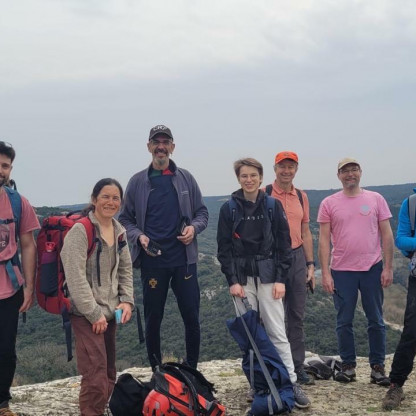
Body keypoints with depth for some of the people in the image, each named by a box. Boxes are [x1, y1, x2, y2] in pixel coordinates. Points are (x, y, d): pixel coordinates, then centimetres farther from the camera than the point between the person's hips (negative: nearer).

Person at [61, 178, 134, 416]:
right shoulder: (80, 230, -14)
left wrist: (127, 300, 2)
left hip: (110, 311, 7)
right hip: (87, 314, -7)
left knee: (109, 373, 13)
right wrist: (94, 313, -18)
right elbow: (75, 276, -19)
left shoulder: (120, 231, 9)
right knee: (96, 374, -13)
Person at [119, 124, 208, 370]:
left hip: (184, 258, 1)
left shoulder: (185, 178, 7)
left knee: (192, 317, 3)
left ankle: (192, 370, 18)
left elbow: (202, 213, 11)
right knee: (153, 319, 7)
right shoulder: (138, 182, 4)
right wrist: (139, 236, -11)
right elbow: (126, 219, 7)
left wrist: (194, 227, -9)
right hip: (152, 260, 0)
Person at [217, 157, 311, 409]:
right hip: (241, 278, 1)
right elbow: (224, 248, 2)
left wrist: (281, 279, -4)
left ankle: (291, 383, 4)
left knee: (278, 332, -2)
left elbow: (284, 244, 2)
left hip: (268, 277, 0)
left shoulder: (273, 205, 2)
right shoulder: (229, 209, 3)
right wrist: (232, 280, -6)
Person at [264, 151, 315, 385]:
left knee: (297, 316, 9)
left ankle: (298, 368, 19)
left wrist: (310, 264, 10)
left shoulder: (302, 197, 11)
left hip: (297, 258, 5)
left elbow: (306, 232, 15)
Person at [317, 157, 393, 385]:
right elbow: (324, 240, 1)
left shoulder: (376, 199, 4)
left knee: (376, 321, 6)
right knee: (344, 321, 6)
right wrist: (325, 272, -5)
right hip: (341, 270, 0)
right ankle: (348, 366, 18)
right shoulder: (329, 203, 2)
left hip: (372, 268, 0)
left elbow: (387, 235, 4)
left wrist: (388, 267, -2)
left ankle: (377, 366, 16)